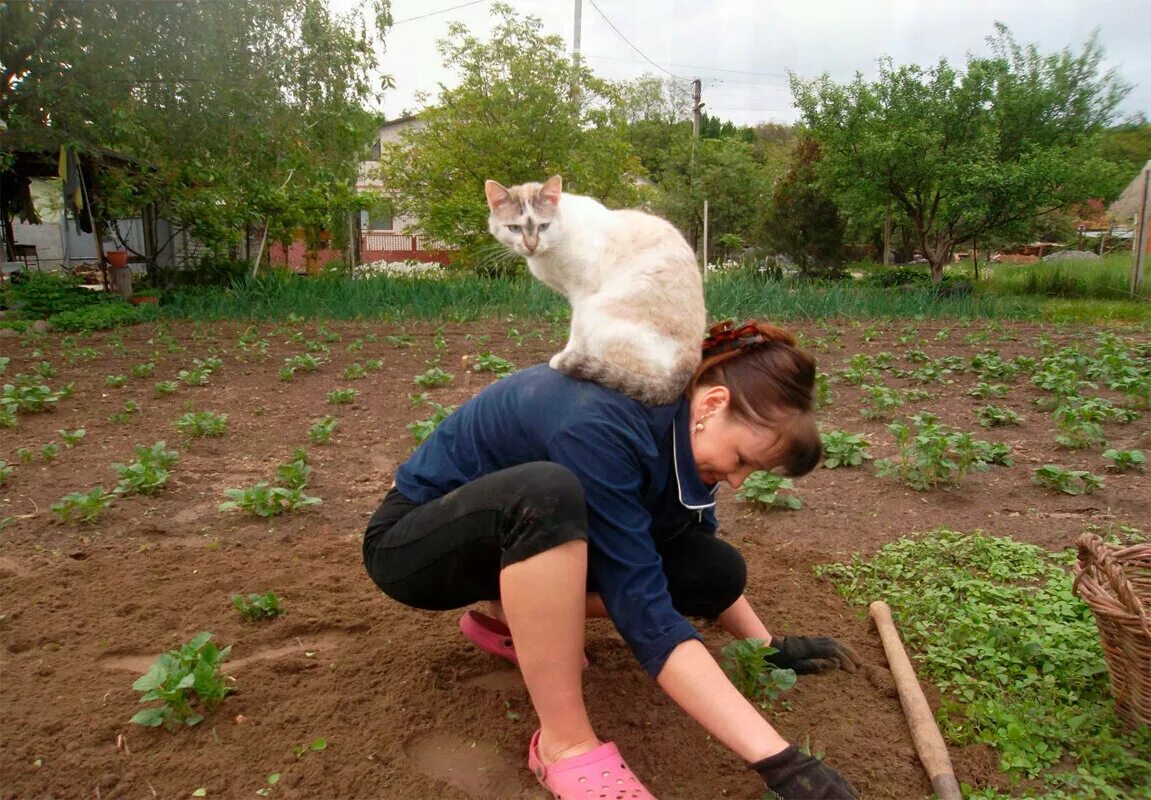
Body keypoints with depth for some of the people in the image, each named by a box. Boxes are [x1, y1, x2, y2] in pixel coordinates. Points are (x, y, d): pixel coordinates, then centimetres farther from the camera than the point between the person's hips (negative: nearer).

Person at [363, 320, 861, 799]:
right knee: (548, 493, -40)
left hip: (527, 540, 7)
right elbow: (644, 608, -36)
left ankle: (514, 616, 5)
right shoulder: (602, 425, -34)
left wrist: (769, 647, 5)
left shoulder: (678, 420, -9)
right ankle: (566, 745, -24)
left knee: (717, 570, -10)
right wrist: (778, 760, -36)